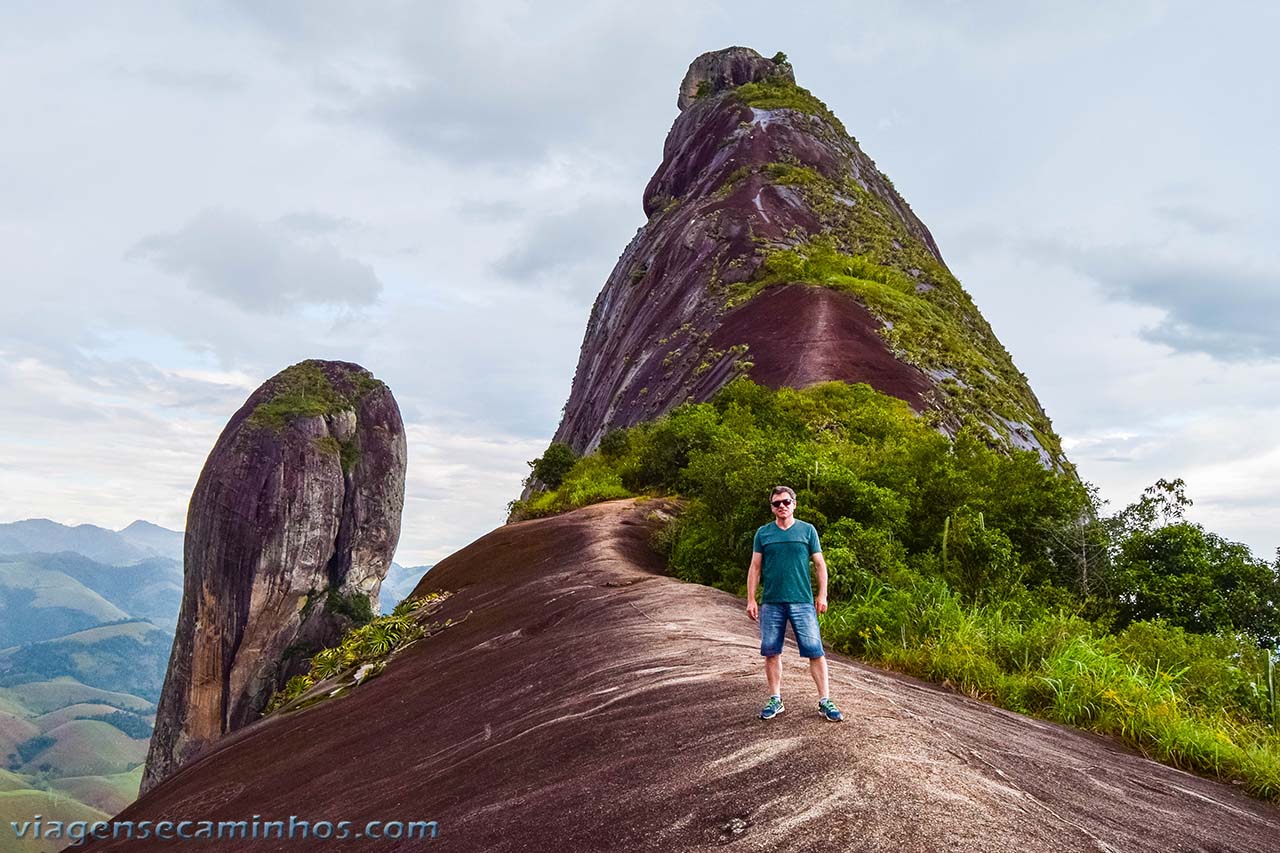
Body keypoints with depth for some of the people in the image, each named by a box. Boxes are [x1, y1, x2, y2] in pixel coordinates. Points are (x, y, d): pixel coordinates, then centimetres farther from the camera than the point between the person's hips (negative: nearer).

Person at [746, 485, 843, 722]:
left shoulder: (807, 530, 5)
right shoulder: (763, 533, 8)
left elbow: (820, 565, 7)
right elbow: (755, 568, 8)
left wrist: (822, 596, 0)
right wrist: (751, 600, 3)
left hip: (802, 601, -1)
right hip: (771, 603, 2)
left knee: (815, 651, -4)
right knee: (771, 652, 6)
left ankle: (824, 701, 5)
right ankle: (775, 700, 18)